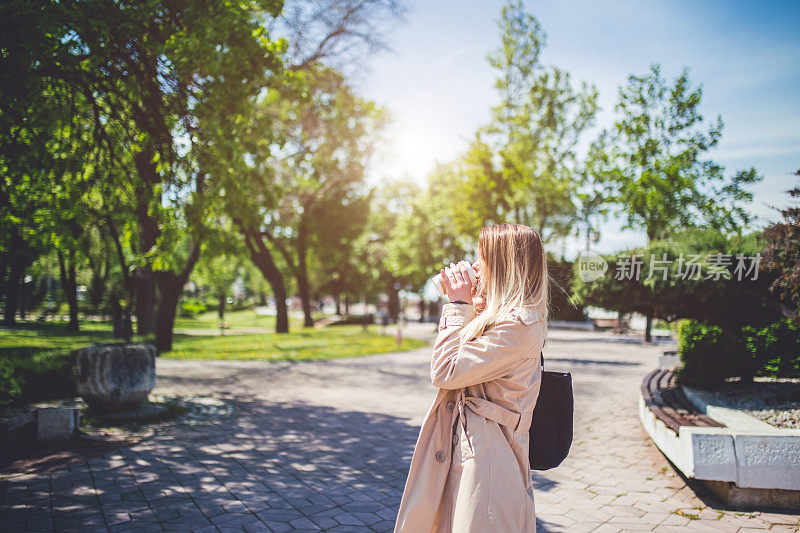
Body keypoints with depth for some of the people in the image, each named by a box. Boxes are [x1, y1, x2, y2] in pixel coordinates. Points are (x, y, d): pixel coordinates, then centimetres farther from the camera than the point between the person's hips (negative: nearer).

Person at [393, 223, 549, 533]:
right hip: (464, 449, 10)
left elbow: (445, 372, -22)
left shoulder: (519, 324, -20)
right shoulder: (495, 315, 11)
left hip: (486, 458, -10)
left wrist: (458, 306, -13)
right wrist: (462, 306, 11)